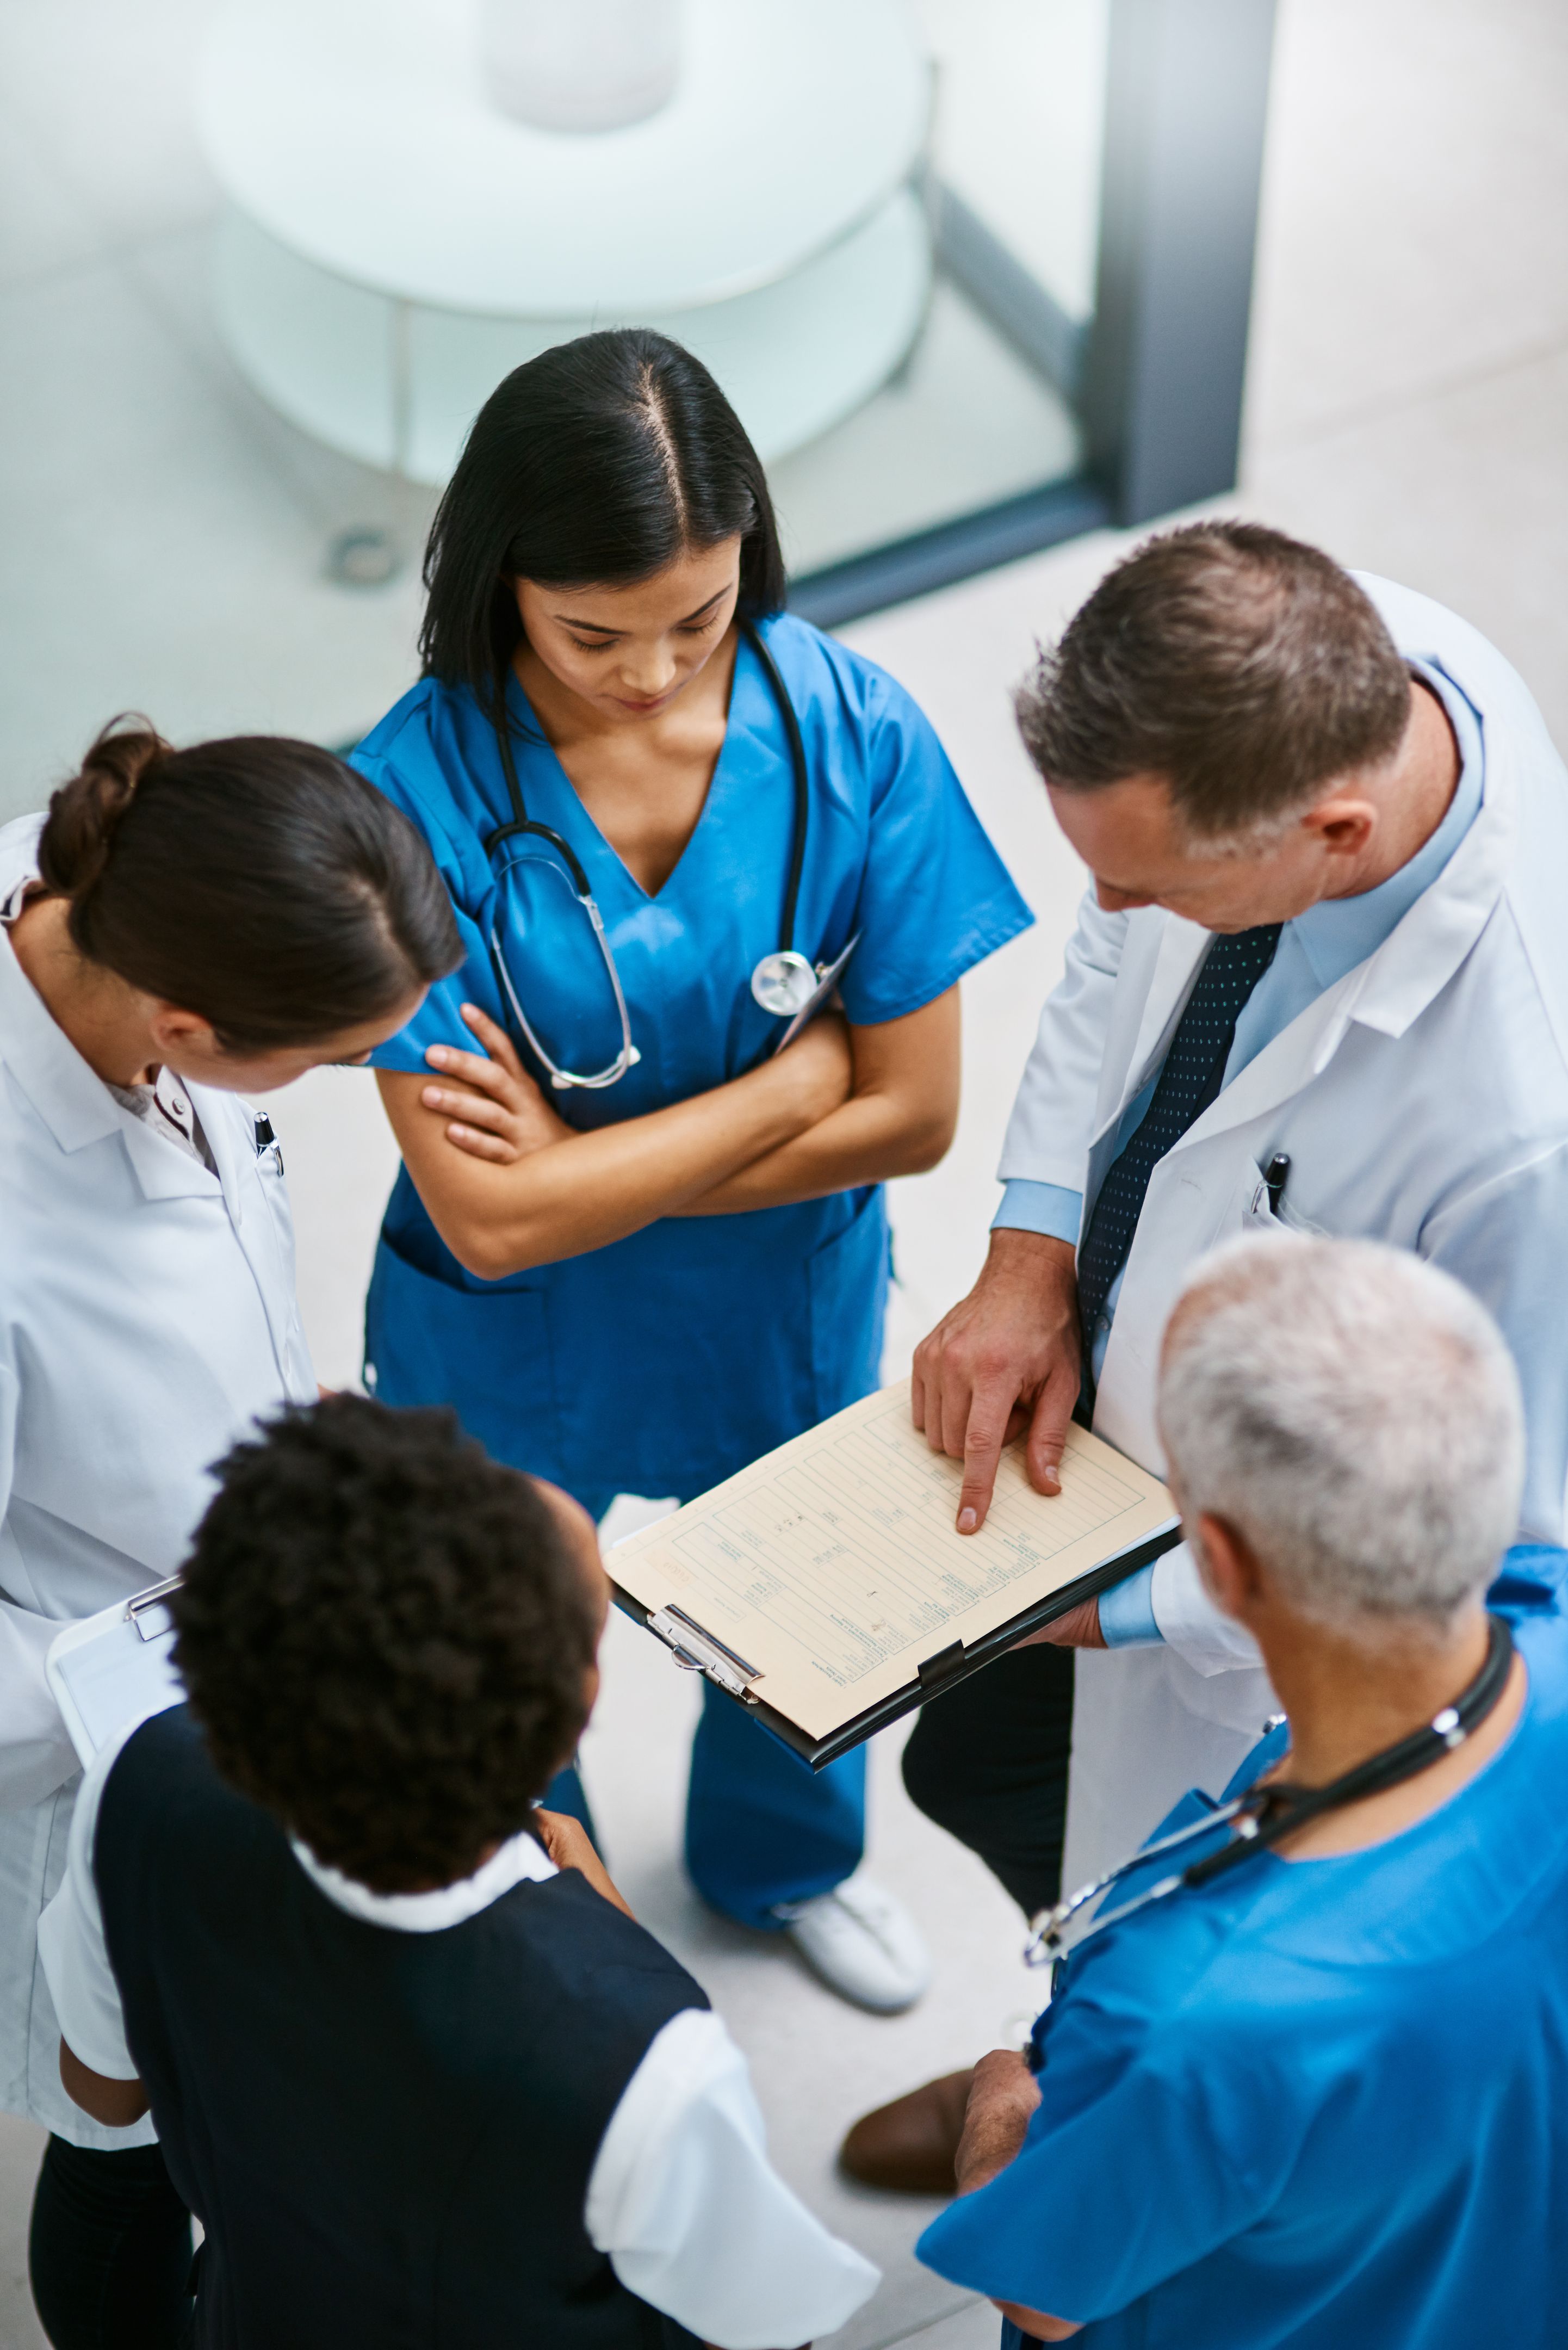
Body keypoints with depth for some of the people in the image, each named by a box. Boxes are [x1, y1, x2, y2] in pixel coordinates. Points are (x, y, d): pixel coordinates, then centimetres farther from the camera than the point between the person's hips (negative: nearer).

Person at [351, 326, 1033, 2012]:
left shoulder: (852, 733, -24)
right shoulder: (417, 798, -31)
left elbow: (910, 1115, -19)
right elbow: (492, 1222, -30)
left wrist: (585, 1164, -24)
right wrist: (801, 1068, -26)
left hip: (786, 1305, 2)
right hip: (511, 1354, -2)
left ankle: (784, 1858, 64)